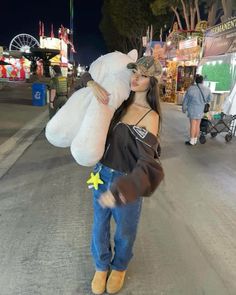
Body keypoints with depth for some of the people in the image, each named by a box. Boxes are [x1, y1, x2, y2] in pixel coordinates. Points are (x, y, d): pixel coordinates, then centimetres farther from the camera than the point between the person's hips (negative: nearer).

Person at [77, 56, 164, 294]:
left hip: (126, 181, -4)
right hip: (102, 174, 5)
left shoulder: (150, 117, -18)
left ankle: (119, 266, 49)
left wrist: (121, 189, -40)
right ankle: (101, 266, 47)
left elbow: (148, 163, -26)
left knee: (125, 230, 19)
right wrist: (93, 84, -16)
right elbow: (87, 76, 9)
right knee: (100, 226, 20)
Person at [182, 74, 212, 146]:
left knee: (193, 125, -1)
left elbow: (186, 99, -2)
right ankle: (195, 140, 18)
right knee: (197, 125, 9)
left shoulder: (191, 88, -10)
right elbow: (209, 99, 16)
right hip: (201, 109, 4)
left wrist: (184, 108, 11)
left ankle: (191, 141, 3)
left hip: (192, 109, -3)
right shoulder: (207, 89, 0)